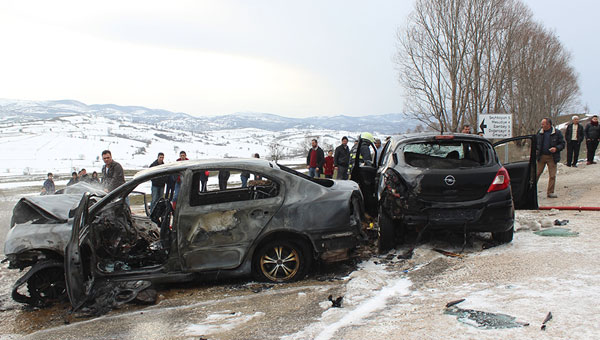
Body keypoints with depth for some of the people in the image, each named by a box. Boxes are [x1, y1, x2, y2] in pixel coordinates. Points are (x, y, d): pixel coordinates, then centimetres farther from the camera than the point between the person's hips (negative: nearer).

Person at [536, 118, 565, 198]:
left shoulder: (557, 132, -2)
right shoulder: (539, 132, 6)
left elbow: (562, 144, 2)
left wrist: (556, 148, -17)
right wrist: (536, 150, 0)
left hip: (552, 157, -1)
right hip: (541, 156, 2)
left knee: (552, 175, 1)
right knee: (537, 173, 1)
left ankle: (550, 192, 10)